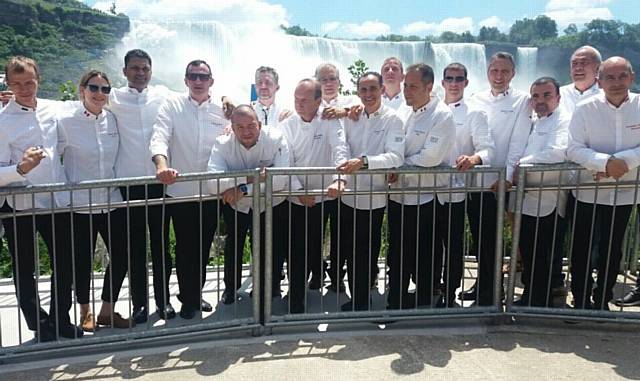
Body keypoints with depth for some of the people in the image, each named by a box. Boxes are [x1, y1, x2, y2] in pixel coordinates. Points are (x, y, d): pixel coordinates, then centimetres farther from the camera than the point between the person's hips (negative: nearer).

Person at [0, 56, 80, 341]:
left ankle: (60, 319, 32)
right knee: (25, 271, 10)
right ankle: (40, 326, 28)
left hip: (57, 201, 4)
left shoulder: (54, 109, 2)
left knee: (64, 264, 13)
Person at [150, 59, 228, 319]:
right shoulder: (172, 106, -3)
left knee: (203, 247, 14)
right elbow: (159, 138, -16)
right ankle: (188, 299, 26)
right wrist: (162, 165, -36)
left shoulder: (222, 110, 3)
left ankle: (196, 294, 35)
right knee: (185, 248, 7)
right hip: (181, 191, -2)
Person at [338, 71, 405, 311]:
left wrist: (364, 161, -33)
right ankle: (356, 298, 30)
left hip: (373, 198, -4)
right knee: (349, 251, 13)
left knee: (367, 253, 7)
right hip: (348, 195, 4)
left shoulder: (392, 120, -7)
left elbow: (396, 157, -20)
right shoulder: (350, 116, 7)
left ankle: (361, 301, 24)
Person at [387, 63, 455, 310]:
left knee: (423, 259, 8)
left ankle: (423, 305, 26)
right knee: (397, 255, 15)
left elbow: (430, 157, -21)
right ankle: (395, 303, 30)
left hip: (425, 199, -6)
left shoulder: (442, 115, -11)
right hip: (399, 195, 7)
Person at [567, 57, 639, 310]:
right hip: (587, 192, -1)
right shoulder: (585, 109, -9)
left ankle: (602, 301, 31)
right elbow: (574, 149, -14)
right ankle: (580, 301, 23)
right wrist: (606, 162, -25)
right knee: (581, 249, 7)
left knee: (612, 249, 14)